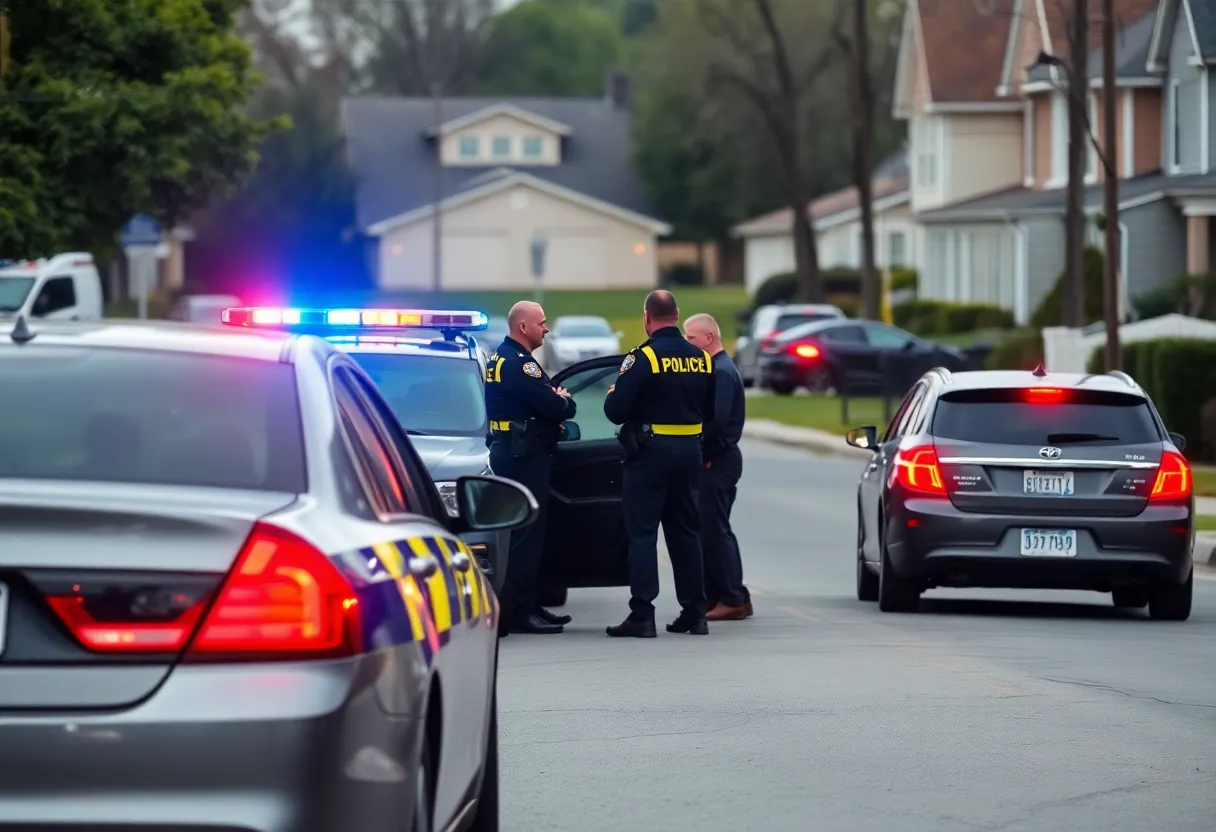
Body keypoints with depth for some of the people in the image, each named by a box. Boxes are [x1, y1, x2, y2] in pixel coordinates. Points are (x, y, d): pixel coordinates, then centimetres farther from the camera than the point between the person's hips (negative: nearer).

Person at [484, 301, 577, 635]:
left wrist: (557, 403, -1)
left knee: (529, 533, 15)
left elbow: (542, 401, 20)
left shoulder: (501, 358, 18)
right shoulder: (518, 363, -16)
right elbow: (555, 406, -21)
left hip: (512, 453, 11)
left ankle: (530, 606, 20)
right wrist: (565, 401, 2)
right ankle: (522, 612, -10)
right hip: (523, 455, -11)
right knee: (527, 534, -9)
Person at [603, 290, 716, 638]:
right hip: (690, 452, 6)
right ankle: (694, 612, 16)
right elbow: (711, 412, 11)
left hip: (650, 452, -6)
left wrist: (612, 396, 5)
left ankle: (642, 616, -7)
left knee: (642, 533, -2)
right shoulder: (702, 358, 4)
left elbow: (616, 411, -16)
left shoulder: (643, 358, -14)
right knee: (686, 532, 14)